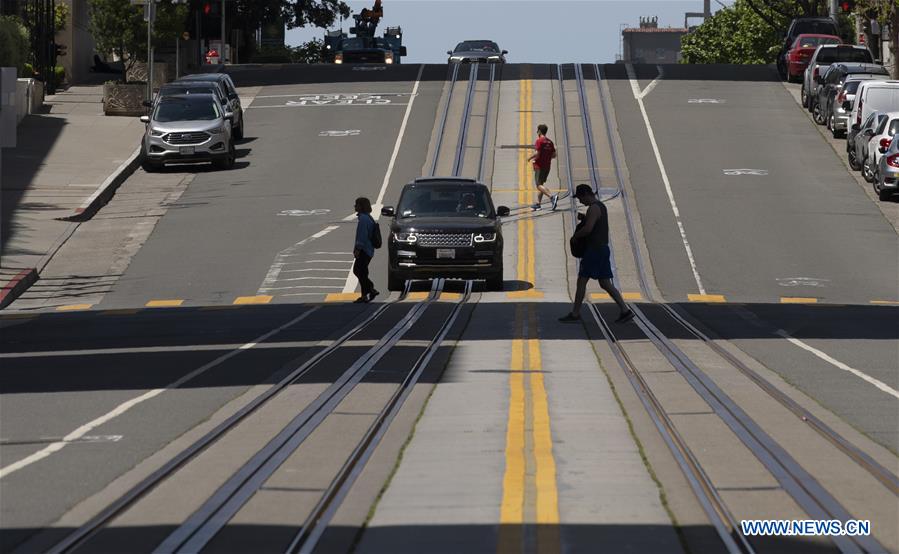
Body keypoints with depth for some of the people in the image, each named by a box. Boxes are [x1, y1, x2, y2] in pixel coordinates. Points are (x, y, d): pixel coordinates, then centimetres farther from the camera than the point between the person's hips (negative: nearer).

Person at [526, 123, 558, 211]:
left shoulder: (539, 141, -12)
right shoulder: (550, 142, 11)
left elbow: (537, 153, -20)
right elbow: (554, 155, 12)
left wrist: (530, 158, -2)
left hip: (539, 166, -8)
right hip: (547, 166, 8)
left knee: (539, 185, -10)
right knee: (541, 184, 16)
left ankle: (552, 196, -30)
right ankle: (538, 203, 17)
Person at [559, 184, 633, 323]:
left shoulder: (593, 208, -15)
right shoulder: (601, 206, 18)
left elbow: (588, 229, -26)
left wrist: (575, 236, -9)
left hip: (594, 250, -10)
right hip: (602, 249, 10)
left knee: (581, 280, -1)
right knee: (605, 284, 8)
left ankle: (575, 314, 4)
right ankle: (625, 311, 1)